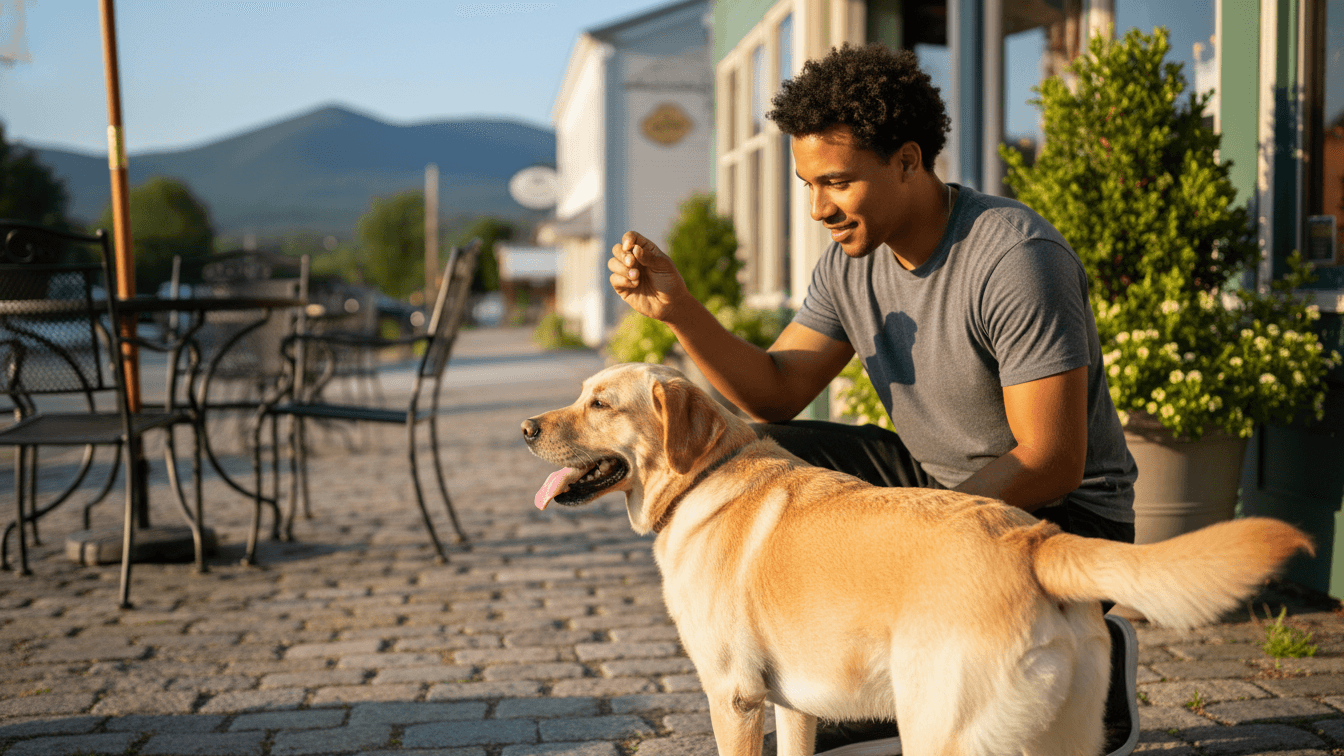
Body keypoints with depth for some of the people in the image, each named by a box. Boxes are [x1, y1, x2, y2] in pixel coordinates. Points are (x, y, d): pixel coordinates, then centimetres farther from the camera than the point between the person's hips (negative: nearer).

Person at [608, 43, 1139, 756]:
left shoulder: (1016, 258, -25)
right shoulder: (852, 259, -2)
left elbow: (1052, 463, -26)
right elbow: (775, 394, 0)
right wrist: (678, 308, -15)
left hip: (1062, 515, -7)